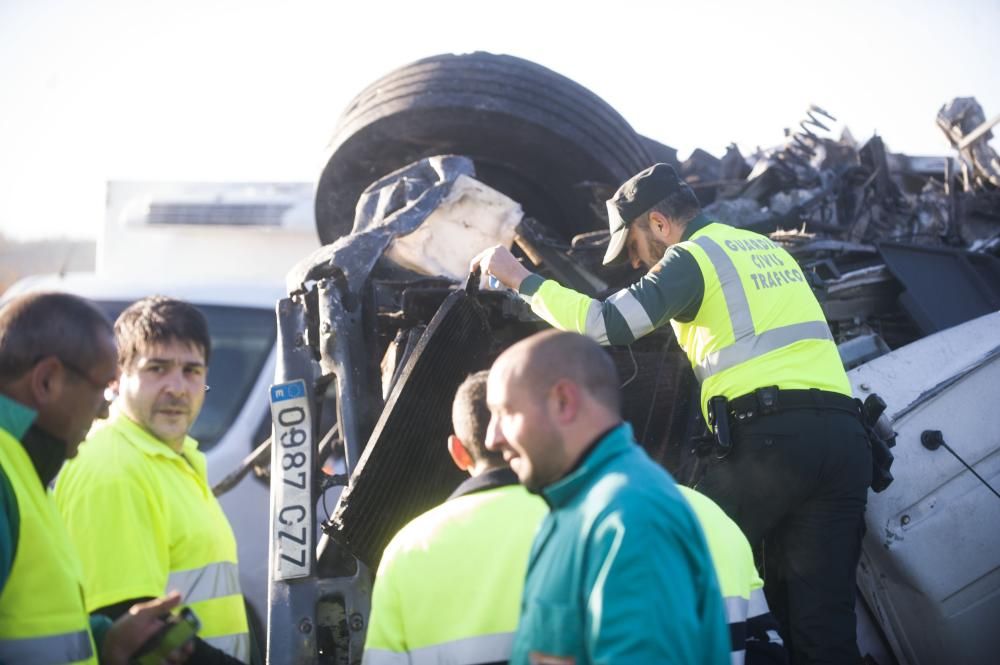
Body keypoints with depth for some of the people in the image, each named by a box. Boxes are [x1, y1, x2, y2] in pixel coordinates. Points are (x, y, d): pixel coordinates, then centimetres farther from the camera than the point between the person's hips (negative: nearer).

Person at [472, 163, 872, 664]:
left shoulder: (693, 257, 3)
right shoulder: (768, 250, 27)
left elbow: (605, 324, -8)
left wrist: (521, 279, 1)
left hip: (772, 434, -7)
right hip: (845, 435, 7)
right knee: (823, 621, 3)